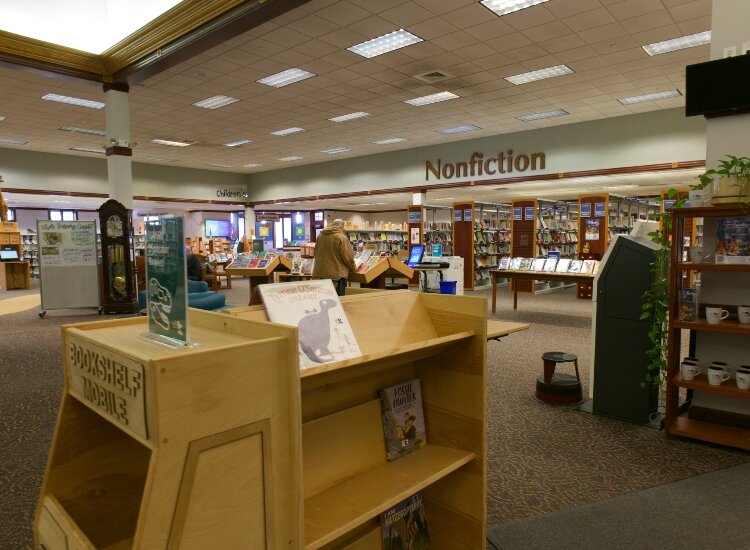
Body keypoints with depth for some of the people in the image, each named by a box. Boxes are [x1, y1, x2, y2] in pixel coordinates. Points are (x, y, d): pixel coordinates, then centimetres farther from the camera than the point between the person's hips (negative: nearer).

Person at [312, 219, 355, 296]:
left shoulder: (320, 236, 6)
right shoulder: (341, 238, -13)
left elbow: (316, 253, 18)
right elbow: (348, 257, -12)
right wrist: (352, 269, 6)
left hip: (321, 272, 6)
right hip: (337, 273, -6)